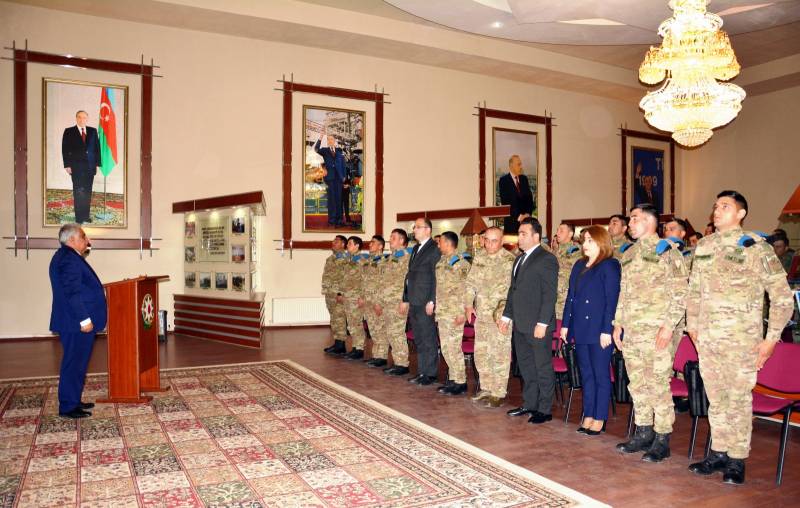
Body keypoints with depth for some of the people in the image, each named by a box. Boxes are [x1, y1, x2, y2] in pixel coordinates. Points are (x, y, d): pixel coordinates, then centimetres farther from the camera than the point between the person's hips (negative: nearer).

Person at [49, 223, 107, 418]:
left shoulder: (67, 256, 16)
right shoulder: (69, 259, -18)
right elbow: (72, 293, -23)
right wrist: (84, 320, -23)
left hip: (75, 322, 11)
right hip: (76, 323, -11)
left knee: (77, 363, 16)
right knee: (74, 364, -3)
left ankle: (73, 401, 25)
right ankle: (67, 407, 4)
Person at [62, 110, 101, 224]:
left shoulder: (93, 131, 9)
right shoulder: (69, 131, 2)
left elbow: (97, 148, 10)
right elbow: (65, 150, 0)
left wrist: (97, 163, 4)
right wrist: (67, 165, -7)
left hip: (90, 166, 3)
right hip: (76, 166, -3)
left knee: (88, 192, 5)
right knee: (78, 192, -2)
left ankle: (86, 215, 11)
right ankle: (79, 217, 1)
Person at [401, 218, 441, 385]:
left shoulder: (434, 249, -9)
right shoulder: (416, 249, 17)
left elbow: (436, 277, -14)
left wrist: (432, 301, -18)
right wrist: (405, 299, 19)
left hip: (425, 302, -8)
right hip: (414, 302, 8)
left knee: (428, 339, 0)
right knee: (418, 339, 13)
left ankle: (430, 373, 9)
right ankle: (422, 371, 21)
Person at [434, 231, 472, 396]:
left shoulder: (461, 263, -11)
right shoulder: (442, 261, 14)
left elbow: (466, 290, -14)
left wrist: (461, 313, -18)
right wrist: (436, 307, 18)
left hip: (454, 313, -8)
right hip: (442, 312, 8)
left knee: (453, 347, -6)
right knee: (445, 347, 12)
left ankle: (460, 382, 5)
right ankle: (452, 378, 22)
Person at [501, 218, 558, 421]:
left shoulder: (546, 259, -10)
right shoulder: (520, 259, 16)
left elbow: (550, 294, -16)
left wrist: (542, 323, -20)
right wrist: (507, 315, 16)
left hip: (537, 325, -8)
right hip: (520, 324, 8)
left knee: (543, 368, 2)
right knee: (525, 366, 15)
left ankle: (545, 409, 12)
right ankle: (529, 404, 27)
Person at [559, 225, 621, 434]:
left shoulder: (610, 266, -6)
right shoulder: (579, 265, 13)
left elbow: (612, 300, -12)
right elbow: (570, 296, 14)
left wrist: (606, 330, -16)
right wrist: (565, 324, 10)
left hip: (599, 330, -7)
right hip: (580, 329, 7)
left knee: (601, 375, 3)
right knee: (586, 374, 12)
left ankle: (599, 418, 12)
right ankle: (588, 416, 20)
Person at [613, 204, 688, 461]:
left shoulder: (667, 250, -5)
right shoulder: (628, 254, 16)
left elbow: (680, 292, -10)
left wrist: (669, 325, -16)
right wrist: (618, 323, 15)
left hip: (657, 332, -7)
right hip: (631, 331, 7)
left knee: (658, 385, -3)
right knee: (636, 384, 12)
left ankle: (662, 440, 9)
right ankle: (643, 433, 24)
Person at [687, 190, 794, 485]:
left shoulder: (755, 247, -6)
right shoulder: (703, 246, 9)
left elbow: (782, 295, -5)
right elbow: (693, 290, 17)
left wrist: (771, 338, -7)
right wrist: (692, 326, 14)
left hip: (741, 339, -5)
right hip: (707, 338, 5)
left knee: (738, 399, 4)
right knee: (715, 397, 13)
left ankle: (737, 460, 18)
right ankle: (718, 452, 27)